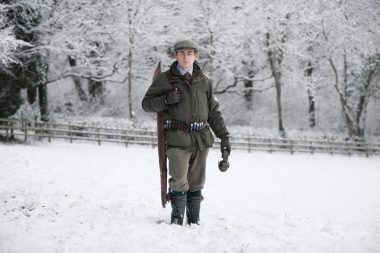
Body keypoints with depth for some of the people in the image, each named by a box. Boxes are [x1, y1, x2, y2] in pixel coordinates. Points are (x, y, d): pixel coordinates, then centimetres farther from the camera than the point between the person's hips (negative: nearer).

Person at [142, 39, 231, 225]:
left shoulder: (204, 81, 14)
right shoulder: (165, 79, 3)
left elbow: (213, 111, 18)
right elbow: (147, 104, 4)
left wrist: (223, 136, 12)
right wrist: (166, 100, -14)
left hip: (201, 139, 4)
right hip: (177, 139, -4)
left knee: (196, 183, 9)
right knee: (179, 182, -13)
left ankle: (194, 221, 17)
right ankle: (177, 219, -1)